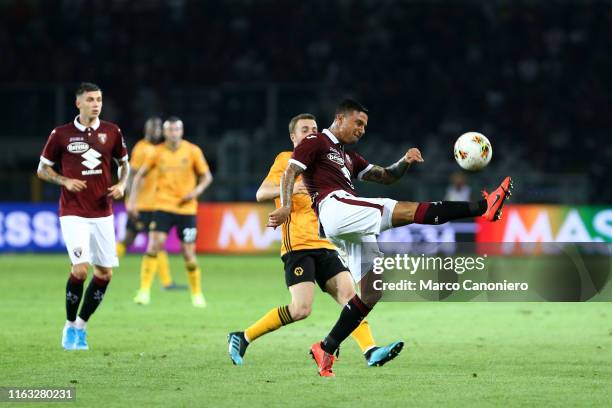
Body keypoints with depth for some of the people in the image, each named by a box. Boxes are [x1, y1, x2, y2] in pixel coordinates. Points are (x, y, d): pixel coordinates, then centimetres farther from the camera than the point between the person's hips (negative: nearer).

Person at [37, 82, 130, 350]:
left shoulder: (112, 132, 3)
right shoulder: (61, 134, -3)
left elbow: (124, 163, 18)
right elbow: (43, 169, 6)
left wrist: (121, 184, -2)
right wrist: (65, 181, -11)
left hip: (103, 213, 4)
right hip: (73, 214, -4)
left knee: (105, 272, 2)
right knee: (80, 268, -17)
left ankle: (81, 325, 20)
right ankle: (70, 326, 2)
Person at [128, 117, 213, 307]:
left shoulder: (193, 151, -2)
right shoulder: (157, 152, 1)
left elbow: (207, 176, 5)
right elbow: (140, 175, 10)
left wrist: (196, 191, -14)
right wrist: (133, 199, 1)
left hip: (187, 208, 0)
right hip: (163, 206, 0)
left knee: (188, 254, 0)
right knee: (154, 245, -16)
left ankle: (197, 294, 19)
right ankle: (144, 291, -12)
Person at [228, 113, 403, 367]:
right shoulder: (286, 159, 3)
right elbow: (261, 194, -11)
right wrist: (288, 188, -29)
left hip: (324, 246, 7)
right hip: (297, 245, -7)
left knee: (349, 294, -12)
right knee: (301, 309, -18)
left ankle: (371, 351, -22)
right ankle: (242, 338, -4)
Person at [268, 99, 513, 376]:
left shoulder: (348, 157, 33)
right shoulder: (316, 142, 8)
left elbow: (386, 176, 30)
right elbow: (290, 173, -4)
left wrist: (405, 163, 9)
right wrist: (286, 206, -21)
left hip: (353, 230, 10)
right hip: (335, 206, -10)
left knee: (371, 293, 5)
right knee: (409, 210, -18)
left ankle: (325, 350, 7)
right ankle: (483, 207, -27)